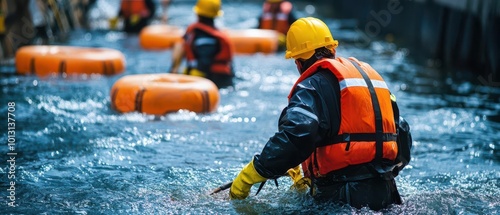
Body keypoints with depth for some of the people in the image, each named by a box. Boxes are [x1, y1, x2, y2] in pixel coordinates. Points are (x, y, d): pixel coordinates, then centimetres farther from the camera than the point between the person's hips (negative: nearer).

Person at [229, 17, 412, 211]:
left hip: (343, 195, -7)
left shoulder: (315, 85, -6)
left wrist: (248, 177, -18)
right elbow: (401, 132, 26)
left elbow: (295, 136, -23)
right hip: (385, 192, 8)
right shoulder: (370, 74, 20)